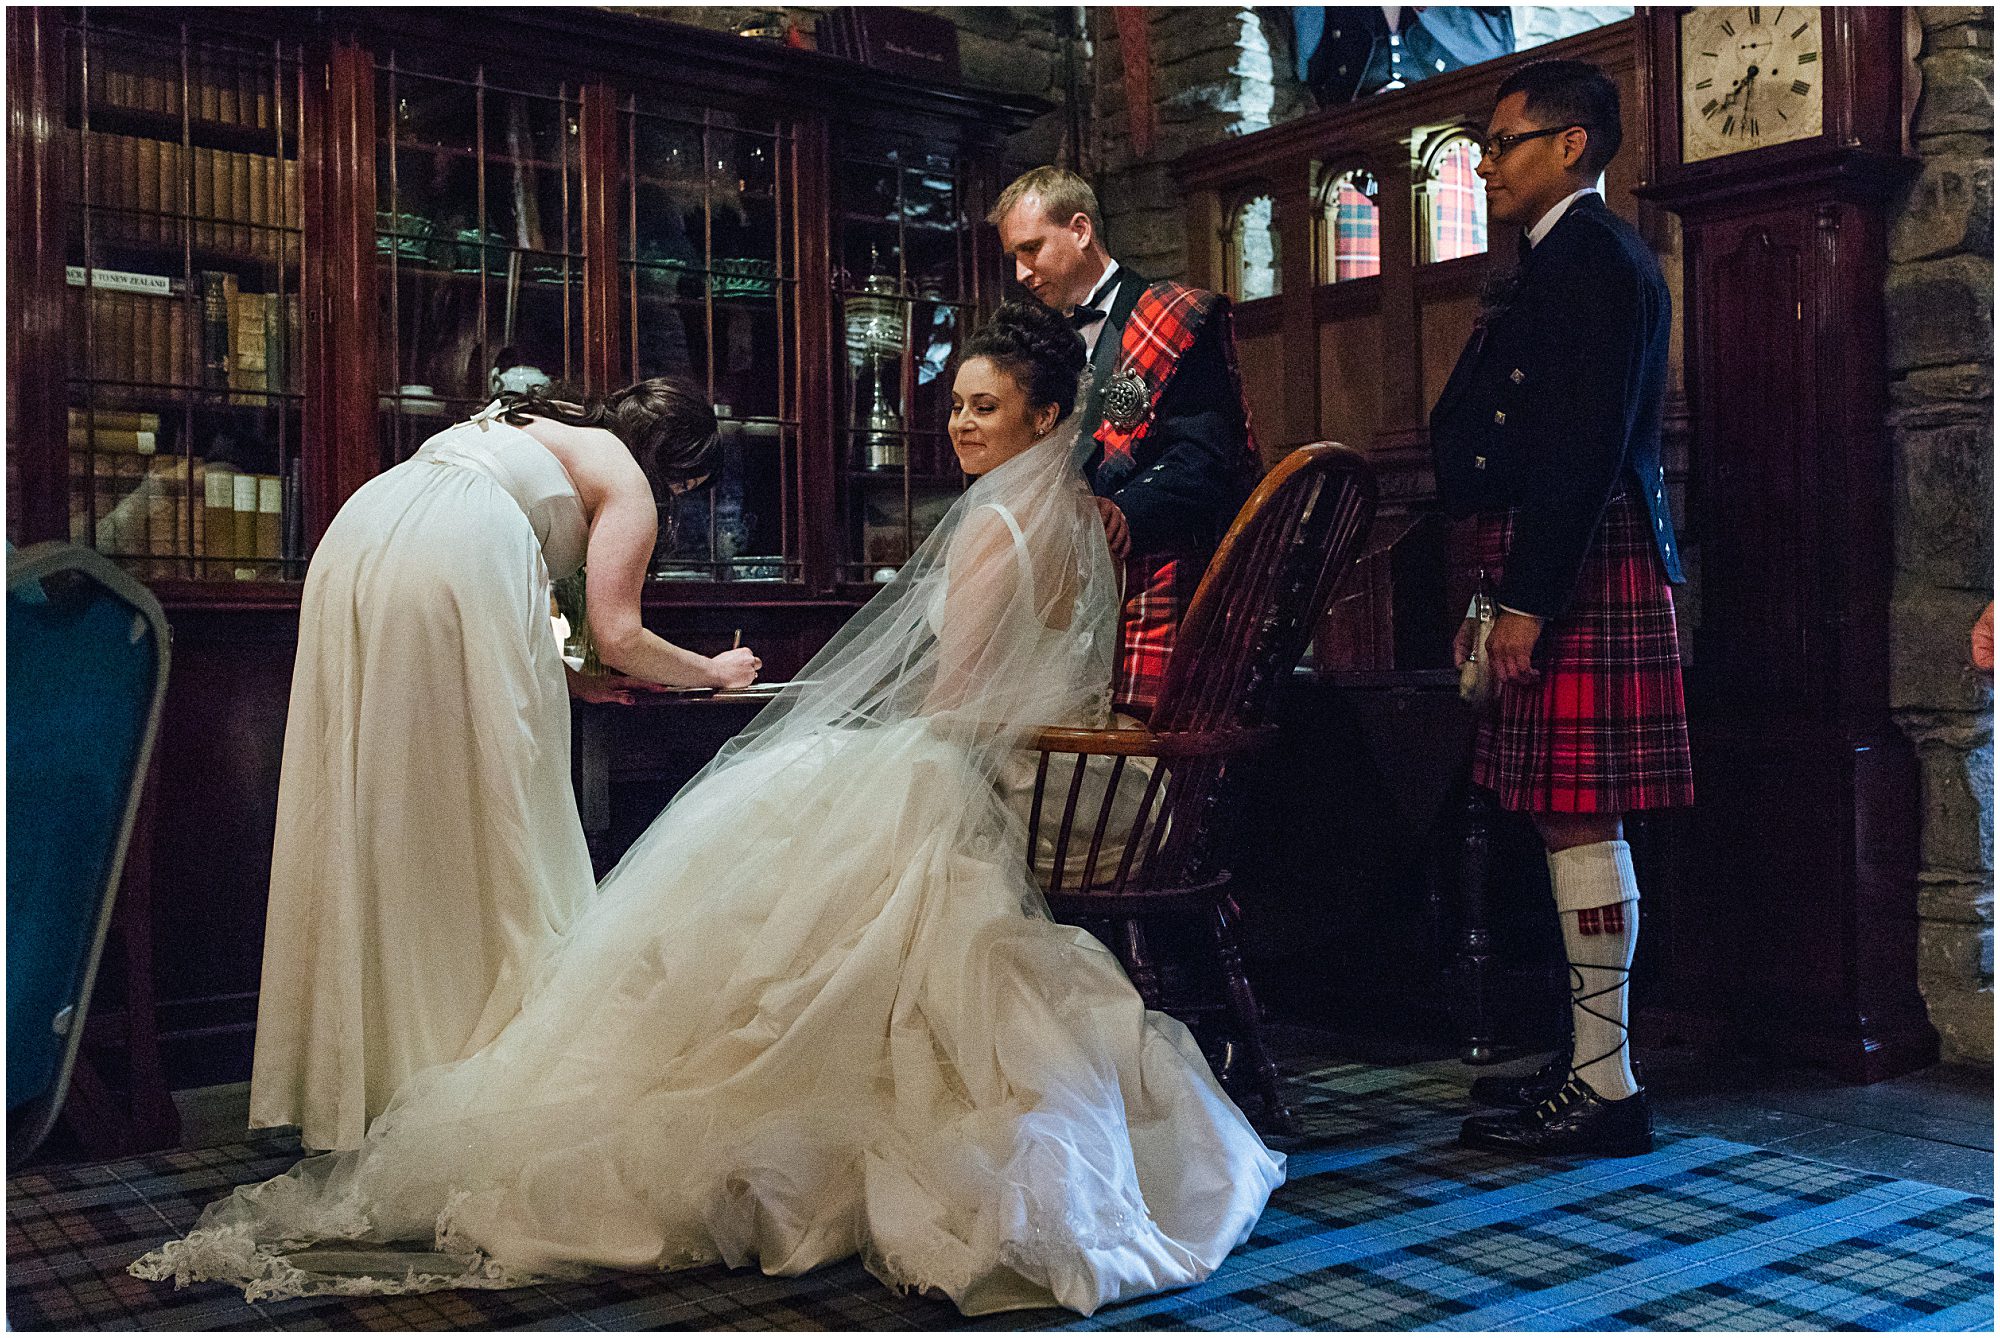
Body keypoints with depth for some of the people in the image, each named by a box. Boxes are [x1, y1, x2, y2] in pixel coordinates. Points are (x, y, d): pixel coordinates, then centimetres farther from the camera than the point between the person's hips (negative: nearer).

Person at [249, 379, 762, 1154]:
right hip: (456, 561, -8)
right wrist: (714, 671, 21)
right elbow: (618, 635, 5)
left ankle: (354, 1077, 14)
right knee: (492, 825, 0)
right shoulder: (626, 480, 12)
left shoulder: (524, 424, 35)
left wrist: (567, 674, 34)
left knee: (371, 815, 9)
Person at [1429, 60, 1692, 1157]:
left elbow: (1588, 446, -18)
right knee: (1572, 821, 11)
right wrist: (1499, 592, 21)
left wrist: (1527, 601, -21)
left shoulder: (1594, 256, -8)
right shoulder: (1567, 260, 23)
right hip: (1551, 574, 10)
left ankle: (1603, 1086, -1)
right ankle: (1591, 1065, 19)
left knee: (1578, 820, -7)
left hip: (1580, 574, -10)